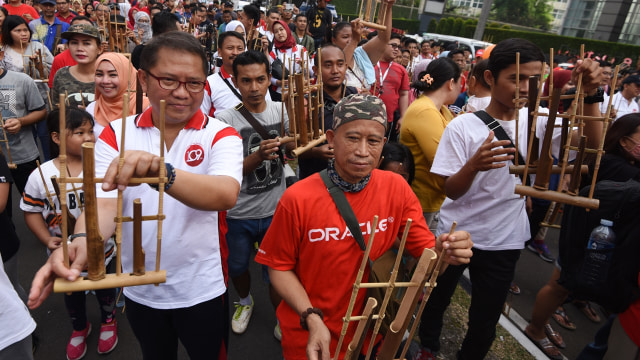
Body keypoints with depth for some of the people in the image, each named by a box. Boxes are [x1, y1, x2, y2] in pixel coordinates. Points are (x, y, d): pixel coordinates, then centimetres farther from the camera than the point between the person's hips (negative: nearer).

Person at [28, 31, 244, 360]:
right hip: (139, 291, 3)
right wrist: (81, 241, -38)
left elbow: (226, 194, -31)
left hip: (201, 291, -2)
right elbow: (104, 201, -16)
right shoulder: (116, 134, -4)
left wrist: (161, 171, -48)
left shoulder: (220, 135, -12)